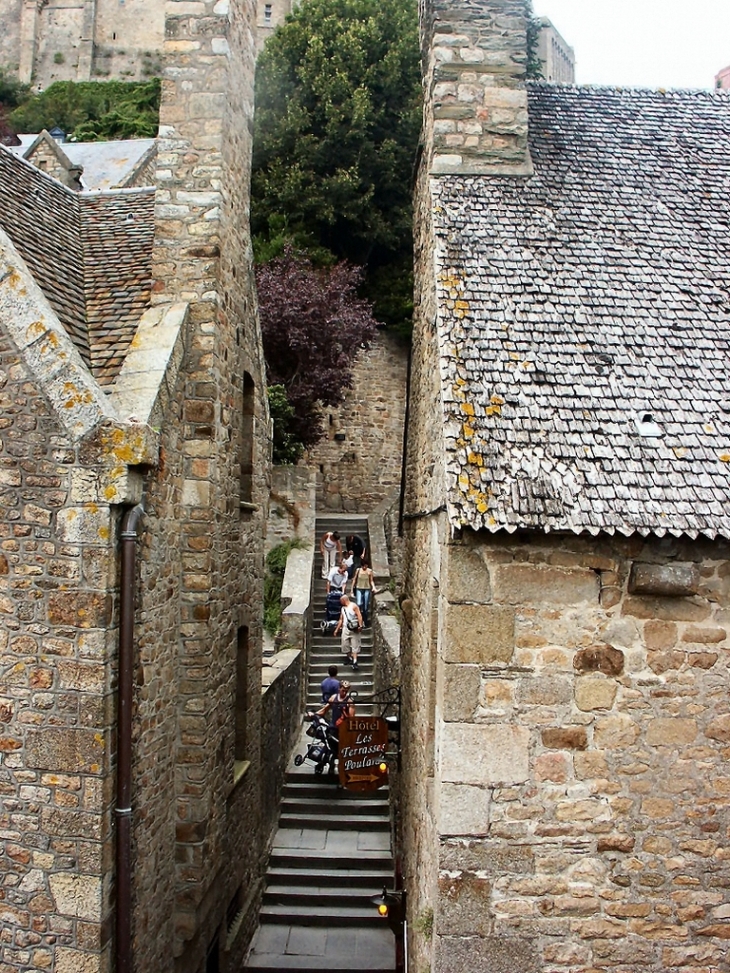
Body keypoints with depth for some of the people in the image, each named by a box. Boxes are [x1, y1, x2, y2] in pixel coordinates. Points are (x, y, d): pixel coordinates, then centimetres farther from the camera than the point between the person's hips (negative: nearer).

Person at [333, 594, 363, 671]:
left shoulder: (353, 606, -5)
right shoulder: (342, 608, 16)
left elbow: (359, 616, -12)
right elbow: (341, 619, 21)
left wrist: (360, 626, -23)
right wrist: (337, 629, 19)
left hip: (354, 629, -6)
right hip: (345, 628, 6)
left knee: (355, 645, -7)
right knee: (345, 643, 5)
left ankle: (355, 662, -14)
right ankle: (348, 657, 25)